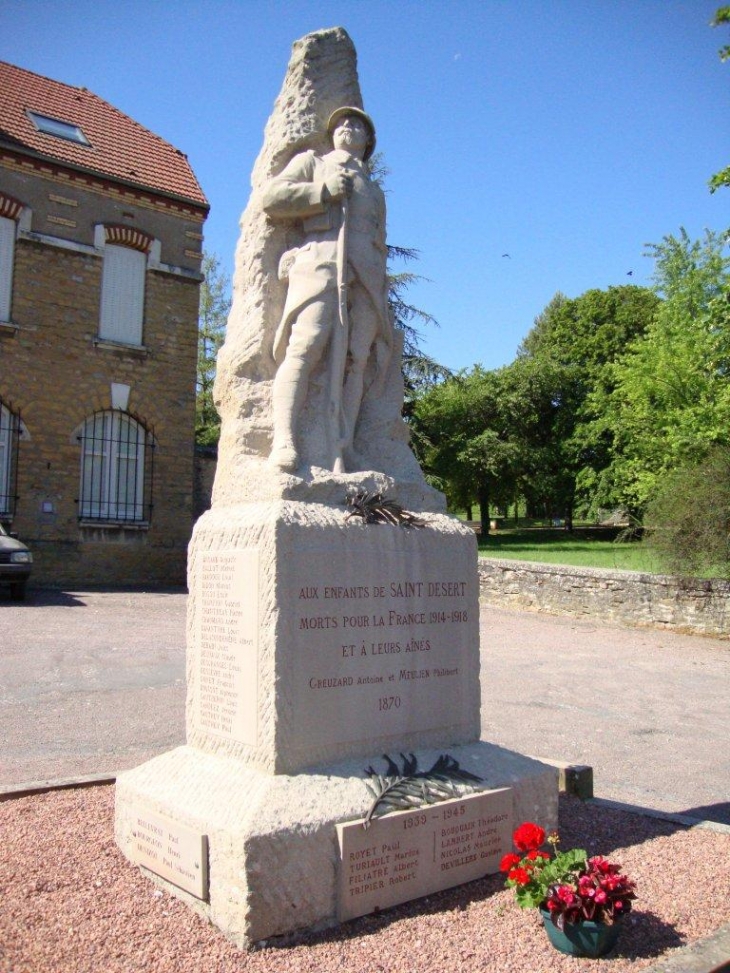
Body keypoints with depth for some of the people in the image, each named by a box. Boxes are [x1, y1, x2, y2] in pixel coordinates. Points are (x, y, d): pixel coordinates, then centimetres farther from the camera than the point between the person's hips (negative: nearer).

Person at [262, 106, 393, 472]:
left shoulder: (375, 190, 37)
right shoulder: (311, 162, 28)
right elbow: (272, 197, 12)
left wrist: (381, 297, 15)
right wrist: (325, 191, 3)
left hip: (366, 277, 3)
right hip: (320, 263, -3)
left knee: (355, 361, -14)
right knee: (306, 347, -24)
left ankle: (339, 453, -24)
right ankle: (283, 440, -34)